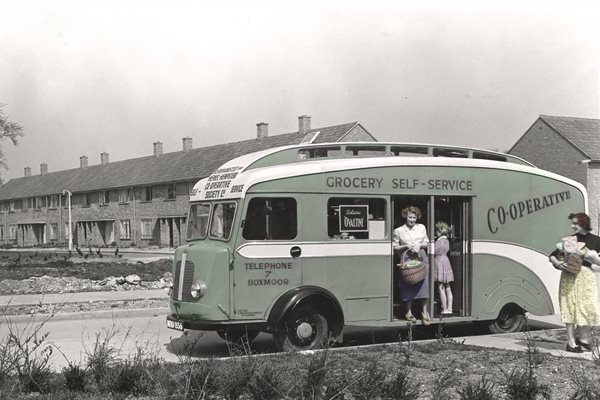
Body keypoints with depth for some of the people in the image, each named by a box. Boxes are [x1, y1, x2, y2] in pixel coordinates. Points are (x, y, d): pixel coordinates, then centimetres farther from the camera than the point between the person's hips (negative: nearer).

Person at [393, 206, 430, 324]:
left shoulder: (421, 228, 12)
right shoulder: (398, 231, 3)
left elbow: (426, 243, 17)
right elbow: (395, 248, 5)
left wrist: (419, 245, -4)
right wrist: (406, 246, -10)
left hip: (421, 258, 2)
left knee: (423, 284, -4)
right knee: (408, 285, -1)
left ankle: (424, 312, 5)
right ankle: (409, 312, 10)